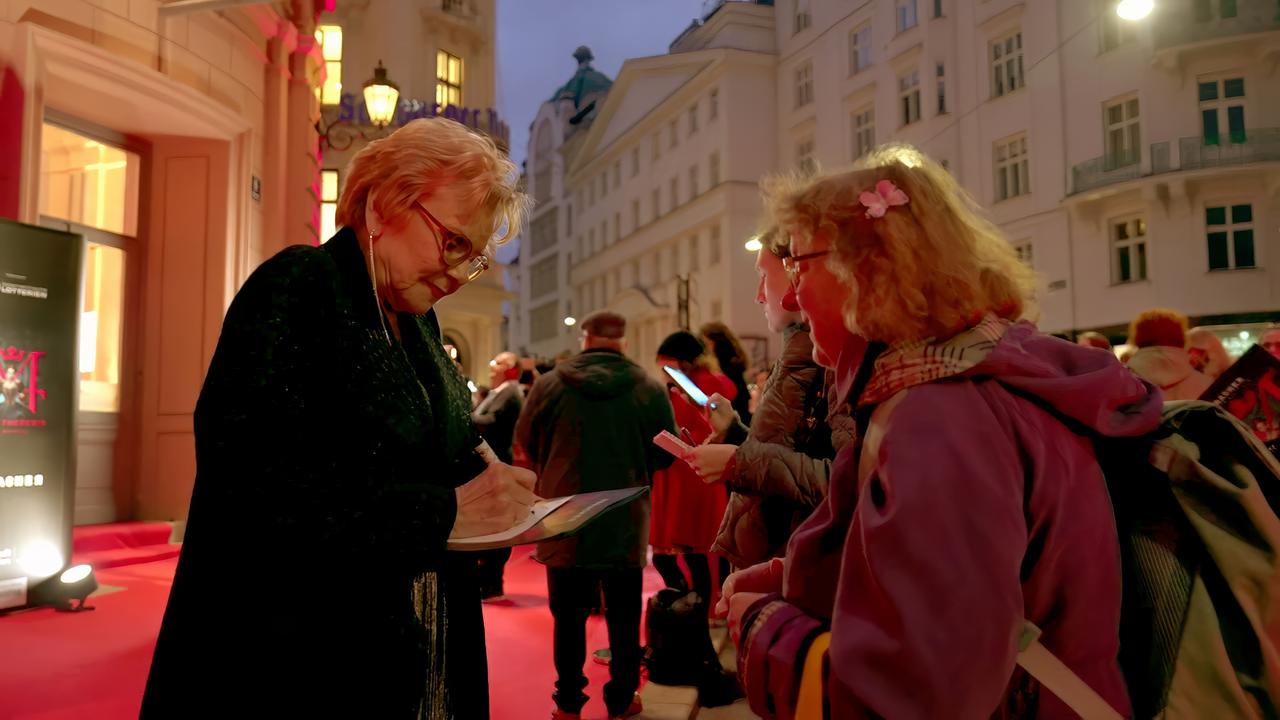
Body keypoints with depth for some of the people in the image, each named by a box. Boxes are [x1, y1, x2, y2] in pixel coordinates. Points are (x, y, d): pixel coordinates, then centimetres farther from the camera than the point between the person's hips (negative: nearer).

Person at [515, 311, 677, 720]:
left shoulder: (549, 385, -10)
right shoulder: (649, 389, -10)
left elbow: (526, 443, 4)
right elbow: (665, 455, 0)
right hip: (626, 523, 0)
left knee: (569, 616, 14)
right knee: (623, 617, 15)